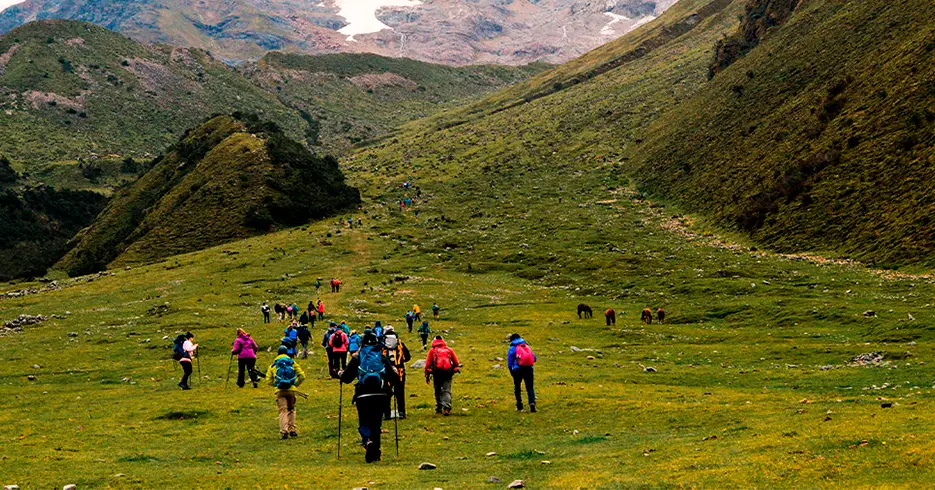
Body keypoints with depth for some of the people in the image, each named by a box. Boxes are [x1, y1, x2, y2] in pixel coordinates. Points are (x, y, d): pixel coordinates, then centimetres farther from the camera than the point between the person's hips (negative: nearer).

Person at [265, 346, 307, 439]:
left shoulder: (273, 365, 9)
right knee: (291, 410, 18)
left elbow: (269, 380, 5)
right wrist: (296, 384, 15)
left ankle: (284, 431, -16)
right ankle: (292, 430, 12)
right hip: (291, 390, 1)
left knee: (283, 411, -2)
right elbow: (302, 376, 3)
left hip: (280, 391, -1)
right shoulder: (293, 363, 9)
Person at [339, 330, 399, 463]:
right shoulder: (382, 357, 6)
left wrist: (341, 374, 23)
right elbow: (393, 376, 4)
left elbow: (346, 378, 1)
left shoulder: (357, 358, 1)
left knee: (364, 423, 6)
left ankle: (367, 441, -26)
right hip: (380, 395, 2)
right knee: (376, 423, 14)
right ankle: (375, 453, 15)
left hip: (363, 396, -2)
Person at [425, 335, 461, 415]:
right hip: (448, 373, 0)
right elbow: (456, 362, 16)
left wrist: (427, 375, 9)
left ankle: (439, 408, 22)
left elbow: (427, 364, 6)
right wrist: (456, 369, 32)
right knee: (446, 390, -2)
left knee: (438, 391, 16)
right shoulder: (449, 350, 16)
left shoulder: (432, 351, 11)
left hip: (437, 373, 0)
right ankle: (446, 407, -21)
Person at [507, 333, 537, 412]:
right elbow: (534, 358, 12)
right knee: (530, 387, 4)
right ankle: (532, 402, -20)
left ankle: (519, 406, 15)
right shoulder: (527, 347, 15)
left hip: (518, 370, -2)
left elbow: (509, 362, -1)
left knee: (517, 387, 14)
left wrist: (511, 372, 12)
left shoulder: (512, 349, 3)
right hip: (529, 369, 2)